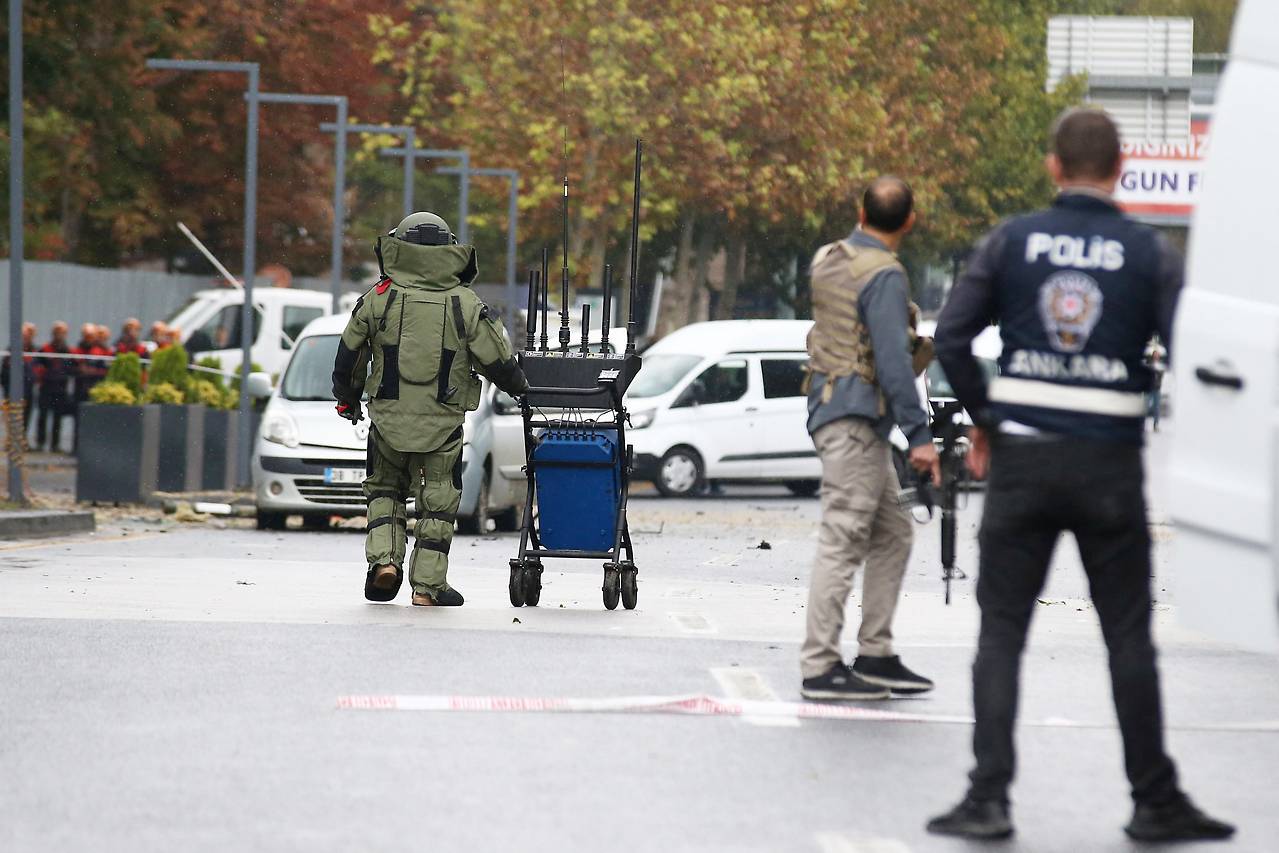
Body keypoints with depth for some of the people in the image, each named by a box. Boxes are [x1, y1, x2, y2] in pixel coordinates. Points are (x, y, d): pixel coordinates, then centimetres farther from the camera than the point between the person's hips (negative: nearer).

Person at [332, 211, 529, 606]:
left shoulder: (379, 298, -3)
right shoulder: (466, 305, -5)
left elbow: (349, 354, 6)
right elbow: (498, 361, 0)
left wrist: (347, 398, 24)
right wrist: (519, 387, 21)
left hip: (389, 417, 1)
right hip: (443, 424, -1)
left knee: (384, 489, 21)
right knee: (438, 499, 11)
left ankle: (384, 558, 1)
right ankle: (428, 585, 11)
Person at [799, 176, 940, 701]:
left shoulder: (827, 260, 11)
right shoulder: (883, 276, -16)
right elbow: (893, 361, -21)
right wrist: (919, 435, -21)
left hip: (832, 401, 10)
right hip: (856, 416, -10)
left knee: (891, 535, 15)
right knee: (842, 542, -9)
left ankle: (875, 655, 15)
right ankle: (820, 668, -10)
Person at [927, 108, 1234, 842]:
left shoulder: (1010, 242, 1)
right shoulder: (1152, 254, -2)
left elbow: (952, 337, -3)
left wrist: (984, 418, 10)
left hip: (1022, 457, 1)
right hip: (1111, 464, -1)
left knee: (1002, 631, 5)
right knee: (1129, 636, 8)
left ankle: (988, 798, -3)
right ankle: (1156, 802, 12)